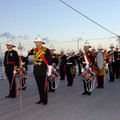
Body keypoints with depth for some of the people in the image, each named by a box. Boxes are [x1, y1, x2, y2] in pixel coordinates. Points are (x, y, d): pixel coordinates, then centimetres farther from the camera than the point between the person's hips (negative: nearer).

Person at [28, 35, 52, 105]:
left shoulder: (46, 50, -6)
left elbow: (50, 61, -7)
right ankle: (41, 99, 25)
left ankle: (45, 100, 13)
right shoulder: (34, 50, 11)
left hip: (43, 71, -5)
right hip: (36, 71, 6)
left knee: (44, 86, 2)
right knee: (39, 86, 13)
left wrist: (49, 71, -8)